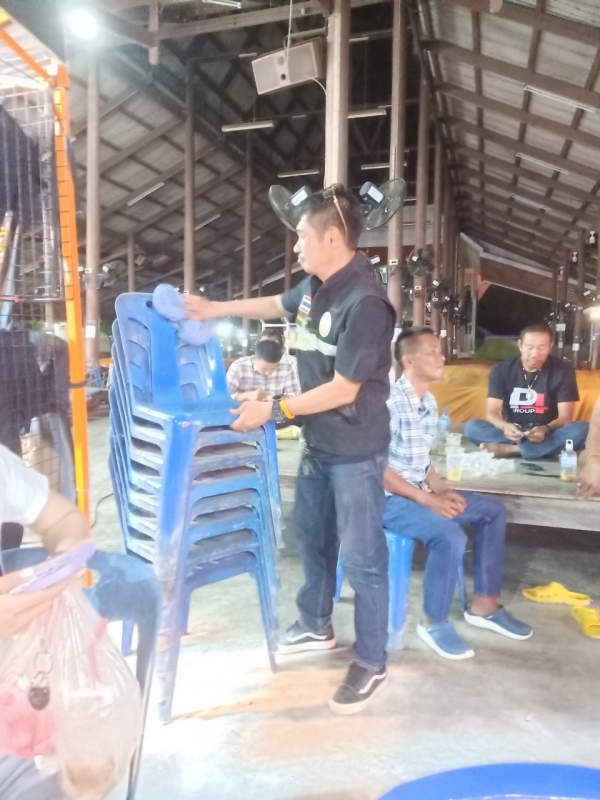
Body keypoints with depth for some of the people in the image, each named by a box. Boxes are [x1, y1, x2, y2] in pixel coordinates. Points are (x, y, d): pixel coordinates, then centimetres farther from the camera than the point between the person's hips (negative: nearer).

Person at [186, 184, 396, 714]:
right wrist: (217, 309, 18)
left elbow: (343, 390, -25)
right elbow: (278, 305, 24)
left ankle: (371, 665, 23)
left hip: (356, 450, -9)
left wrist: (273, 409, -21)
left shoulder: (364, 303, -26)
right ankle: (315, 627, 44)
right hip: (319, 443, 9)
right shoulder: (315, 287, 2)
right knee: (311, 537, 22)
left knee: (362, 556, 4)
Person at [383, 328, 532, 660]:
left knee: (493, 511, 9)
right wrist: (427, 500, -21)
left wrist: (442, 490, -3)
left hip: (420, 490, 10)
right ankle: (433, 622, -5)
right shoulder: (389, 402, -21)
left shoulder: (429, 402, 8)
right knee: (450, 535, -30)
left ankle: (484, 605, 17)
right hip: (387, 497, -9)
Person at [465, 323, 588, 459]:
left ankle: (510, 449, -33)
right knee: (472, 427, -26)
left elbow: (565, 417, -9)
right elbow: (492, 412, -8)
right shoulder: (501, 370, -4)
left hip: (546, 433, 0)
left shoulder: (563, 371, -6)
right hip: (511, 432, 1)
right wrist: (504, 426, -32)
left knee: (581, 430, -31)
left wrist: (545, 429, -31)